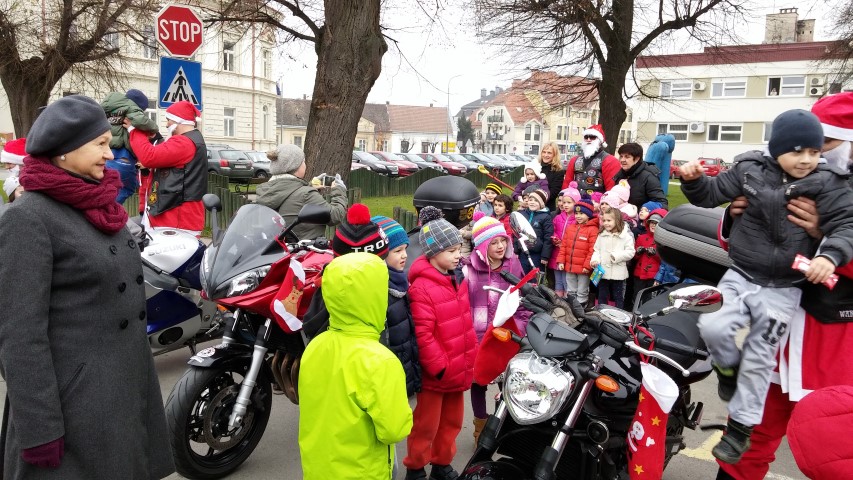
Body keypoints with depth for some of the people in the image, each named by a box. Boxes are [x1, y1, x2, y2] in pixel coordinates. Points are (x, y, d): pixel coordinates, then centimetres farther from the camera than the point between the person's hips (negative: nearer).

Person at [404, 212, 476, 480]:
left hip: (458, 369, 8)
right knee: (426, 425, 10)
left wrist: (469, 360, 14)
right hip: (435, 374, -8)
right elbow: (422, 334, -23)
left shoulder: (458, 279, 5)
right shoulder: (422, 287, -21)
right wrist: (439, 367, -19)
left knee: (452, 421, 21)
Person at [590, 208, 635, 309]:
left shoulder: (626, 236, -7)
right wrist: (595, 260, -9)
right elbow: (596, 250, 8)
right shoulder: (602, 235, 6)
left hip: (618, 273, -4)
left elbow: (630, 252, -10)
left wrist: (616, 256, -19)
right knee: (602, 297, 13)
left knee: (618, 298, 9)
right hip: (602, 272, 4)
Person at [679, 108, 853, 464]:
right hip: (740, 276, 1)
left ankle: (740, 426, 26)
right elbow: (711, 194, 6)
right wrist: (694, 179, -15)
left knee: (759, 360, 7)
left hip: (782, 290, -1)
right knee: (713, 328, -20)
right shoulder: (750, 171, -2)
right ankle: (728, 368, 17)